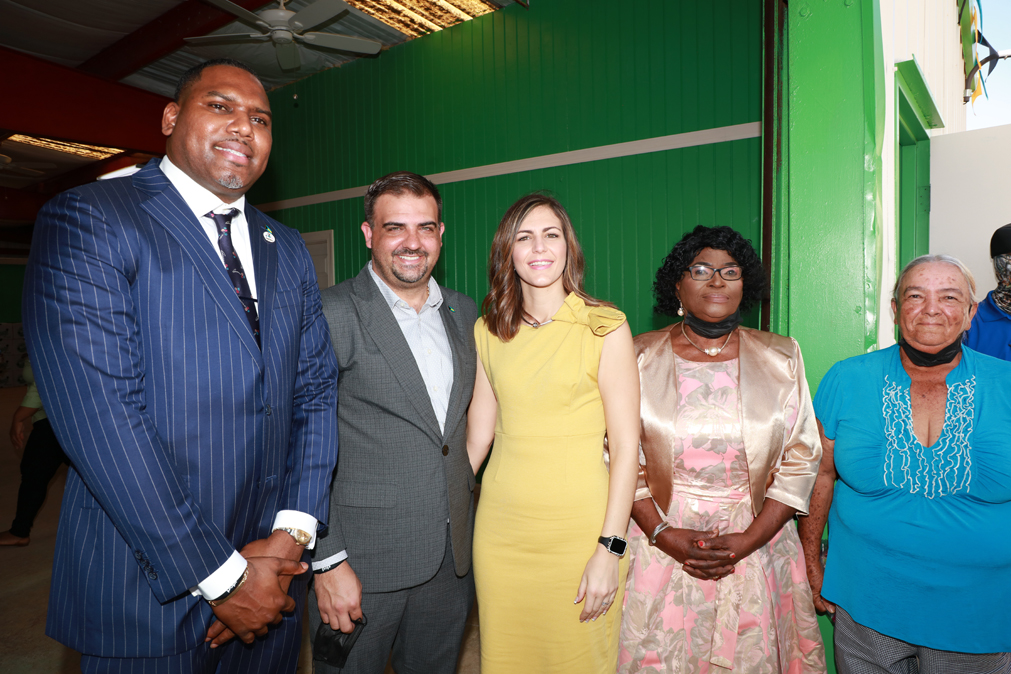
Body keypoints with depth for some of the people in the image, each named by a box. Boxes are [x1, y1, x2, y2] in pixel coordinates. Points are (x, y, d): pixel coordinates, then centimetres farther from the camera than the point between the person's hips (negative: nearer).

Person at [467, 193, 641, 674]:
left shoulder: (605, 327, -7)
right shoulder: (488, 331, 5)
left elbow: (626, 447, -9)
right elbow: (478, 434, 11)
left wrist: (610, 549, -13)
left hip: (579, 526, -3)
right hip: (501, 524, 4)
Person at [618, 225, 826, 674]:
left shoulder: (781, 358, 2)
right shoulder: (641, 357, -1)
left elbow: (801, 460, 0)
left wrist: (748, 540, -8)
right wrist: (663, 534, -10)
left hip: (756, 547, 1)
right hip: (661, 547, -1)